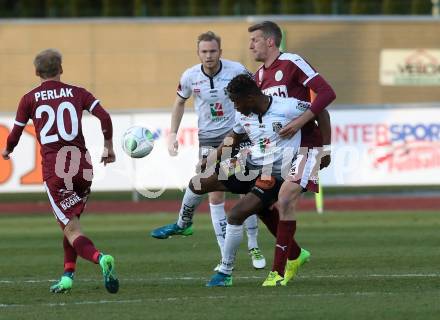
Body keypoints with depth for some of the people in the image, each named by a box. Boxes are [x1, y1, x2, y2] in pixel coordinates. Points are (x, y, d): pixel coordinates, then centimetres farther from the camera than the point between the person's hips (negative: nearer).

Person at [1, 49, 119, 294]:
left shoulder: (30, 99, 5)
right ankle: (68, 276, 18)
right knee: (71, 221, 23)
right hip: (82, 165, 3)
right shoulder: (77, 93, 8)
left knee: (72, 231, -5)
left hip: (54, 170, -3)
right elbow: (104, 117, -3)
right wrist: (109, 147, 10)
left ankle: (101, 259, -33)